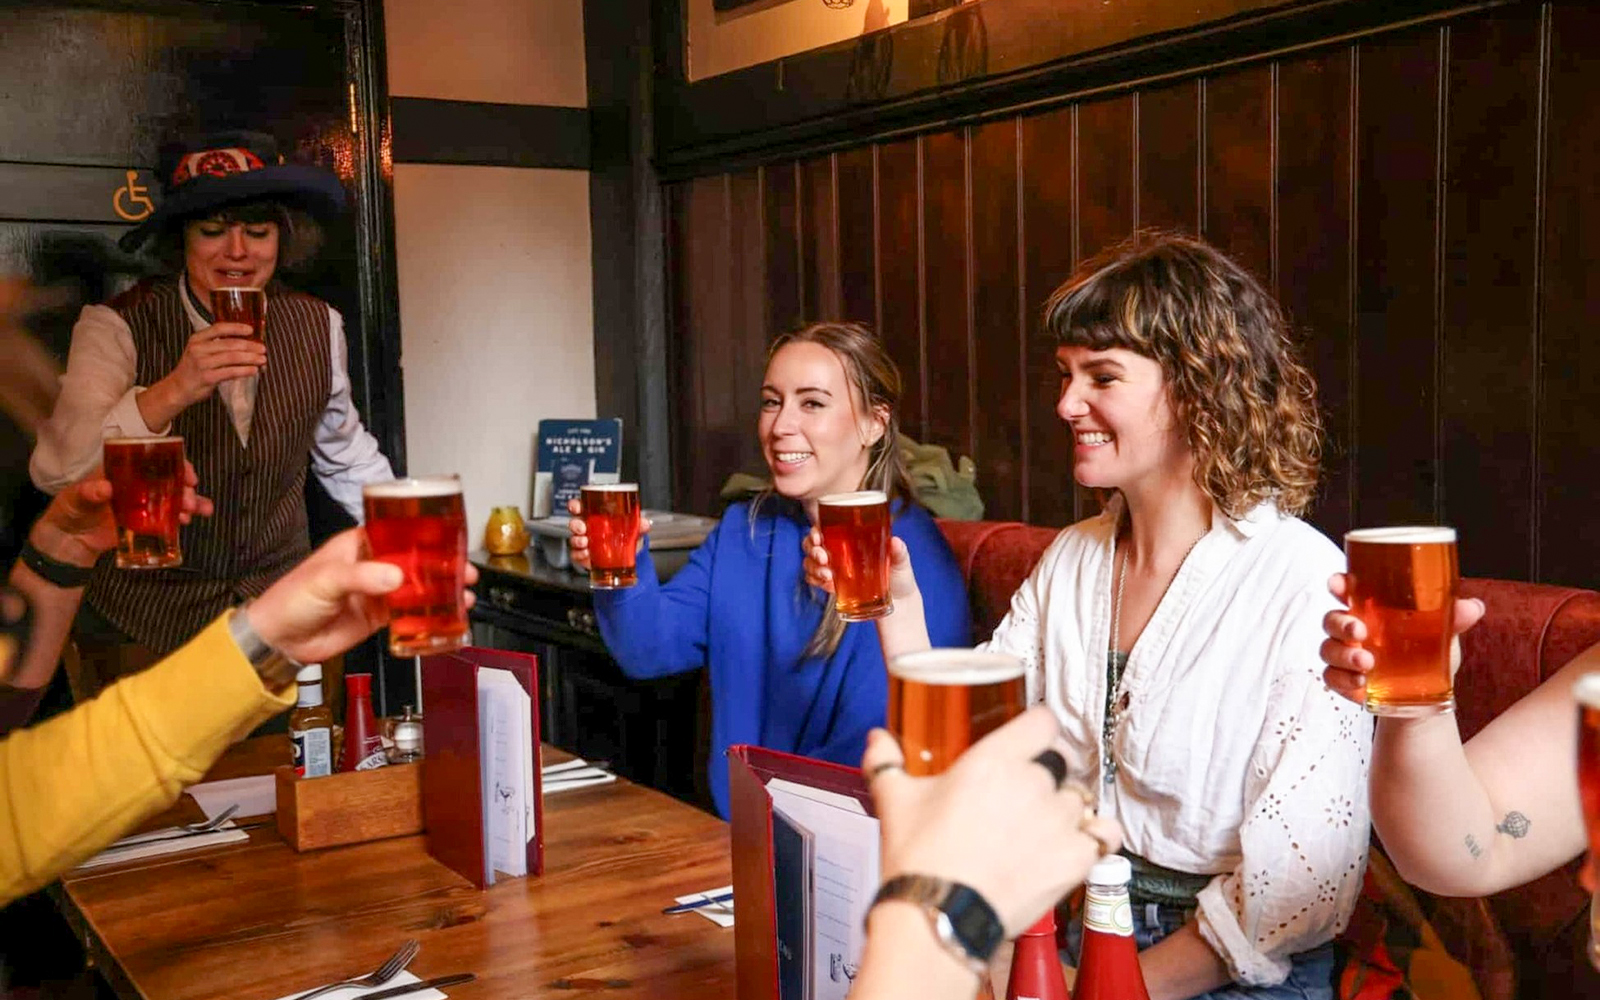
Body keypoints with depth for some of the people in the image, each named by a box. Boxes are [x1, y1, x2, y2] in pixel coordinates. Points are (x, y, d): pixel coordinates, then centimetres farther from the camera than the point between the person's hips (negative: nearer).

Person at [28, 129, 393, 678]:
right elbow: (56, 471, -29)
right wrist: (172, 392, -41)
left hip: (280, 596, 3)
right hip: (143, 617, -3)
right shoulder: (117, 328, -15)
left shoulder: (318, 325, -4)